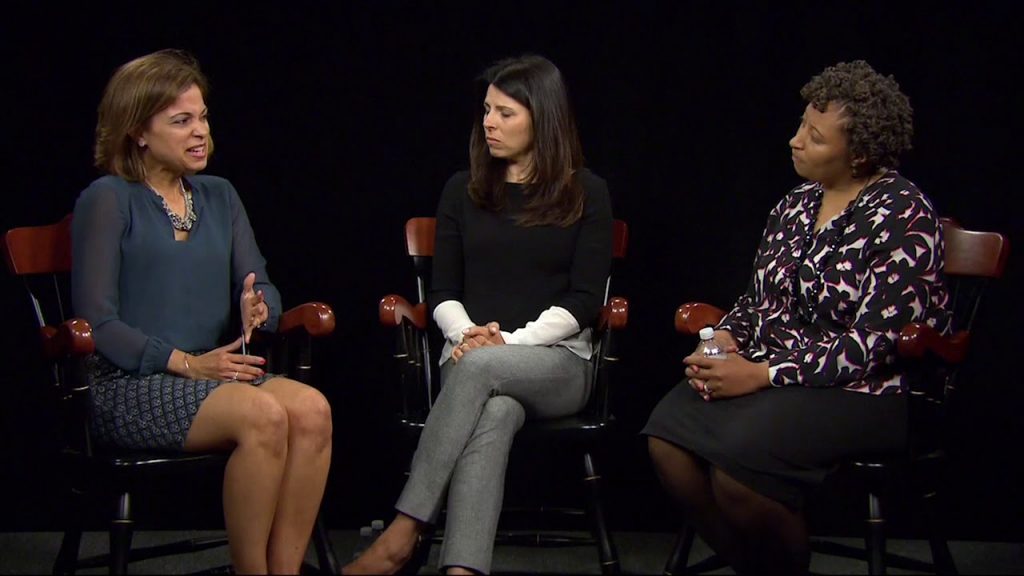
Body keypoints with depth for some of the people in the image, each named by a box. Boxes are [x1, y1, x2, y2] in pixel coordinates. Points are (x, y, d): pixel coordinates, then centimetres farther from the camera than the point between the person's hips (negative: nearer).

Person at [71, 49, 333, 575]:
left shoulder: (219, 197, 18)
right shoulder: (107, 200, -1)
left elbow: (261, 287, 13)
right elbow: (97, 323, -7)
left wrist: (258, 310, -11)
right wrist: (186, 363, -14)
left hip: (215, 370, 6)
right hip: (129, 386, -6)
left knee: (311, 409, -26)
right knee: (263, 414, -33)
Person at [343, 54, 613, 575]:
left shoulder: (586, 194, 6)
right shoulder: (463, 190, 13)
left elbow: (583, 301, -1)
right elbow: (442, 292, 11)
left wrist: (510, 340, -14)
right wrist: (467, 332, -11)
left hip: (558, 361, -1)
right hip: (471, 354, 1)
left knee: (479, 367, -37)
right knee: (493, 410, -37)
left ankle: (404, 532, -39)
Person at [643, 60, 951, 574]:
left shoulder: (903, 216, -10)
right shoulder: (797, 203, 13)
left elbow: (873, 343, -17)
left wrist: (765, 375, -21)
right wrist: (725, 338, -2)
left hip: (864, 392, -7)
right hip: (765, 371, 7)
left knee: (739, 456, -32)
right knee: (668, 437, -19)